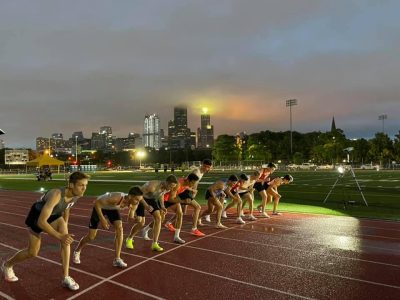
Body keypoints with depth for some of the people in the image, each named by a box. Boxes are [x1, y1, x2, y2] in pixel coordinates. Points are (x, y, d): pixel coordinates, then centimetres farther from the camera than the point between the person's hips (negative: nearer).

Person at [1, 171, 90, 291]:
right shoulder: (56, 195, -43)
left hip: (53, 215, 5)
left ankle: (66, 278, -11)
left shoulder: (76, 195, -21)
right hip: (37, 215, -5)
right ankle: (7, 265, 43)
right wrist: (59, 236, -41)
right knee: (32, 252, 9)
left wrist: (64, 227, 10)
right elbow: (41, 222, -40)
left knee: (66, 239, -21)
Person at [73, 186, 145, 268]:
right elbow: (96, 203, -36)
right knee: (91, 237, 4)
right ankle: (77, 252, 35)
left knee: (120, 229, -15)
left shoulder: (130, 202, -25)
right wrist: (102, 219, -36)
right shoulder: (116, 198, -44)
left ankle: (117, 259, -5)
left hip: (112, 207, 5)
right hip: (100, 206, -5)